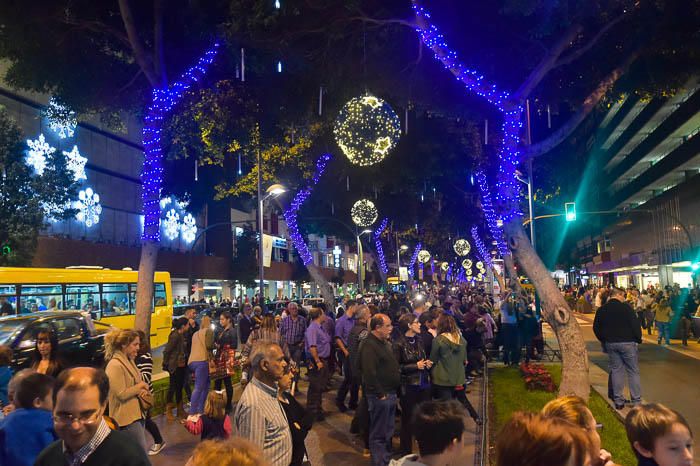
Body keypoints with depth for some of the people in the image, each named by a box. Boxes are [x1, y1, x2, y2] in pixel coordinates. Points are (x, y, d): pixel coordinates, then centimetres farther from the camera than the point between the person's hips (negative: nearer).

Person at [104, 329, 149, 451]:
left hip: (137, 413, 9)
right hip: (127, 418, -9)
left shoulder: (129, 361, 10)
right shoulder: (115, 366, -20)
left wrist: (143, 390, -3)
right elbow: (122, 394, -23)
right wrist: (140, 386, -11)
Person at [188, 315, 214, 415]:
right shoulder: (209, 331, 3)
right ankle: (192, 412, -14)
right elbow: (209, 345, -9)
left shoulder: (196, 333, 24)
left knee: (205, 386, 16)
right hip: (202, 360, -8)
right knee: (199, 388, -9)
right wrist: (215, 345, 11)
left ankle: (200, 410, 16)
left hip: (192, 361, 8)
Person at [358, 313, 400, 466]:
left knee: (388, 431, 21)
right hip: (380, 396, -10)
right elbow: (369, 373, -26)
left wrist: (394, 391, 15)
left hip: (391, 394, 10)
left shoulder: (385, 343, 12)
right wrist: (380, 394, -21)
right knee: (379, 434, 3)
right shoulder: (369, 345, -19)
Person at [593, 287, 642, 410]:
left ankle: (618, 401, 12)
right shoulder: (625, 307, -10)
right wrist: (638, 339, 2)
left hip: (610, 343, 4)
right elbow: (635, 324, -11)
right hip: (627, 342, -4)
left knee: (616, 370, 10)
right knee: (633, 371, 5)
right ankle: (637, 401, 7)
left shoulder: (601, 310, 5)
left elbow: (596, 328, 10)